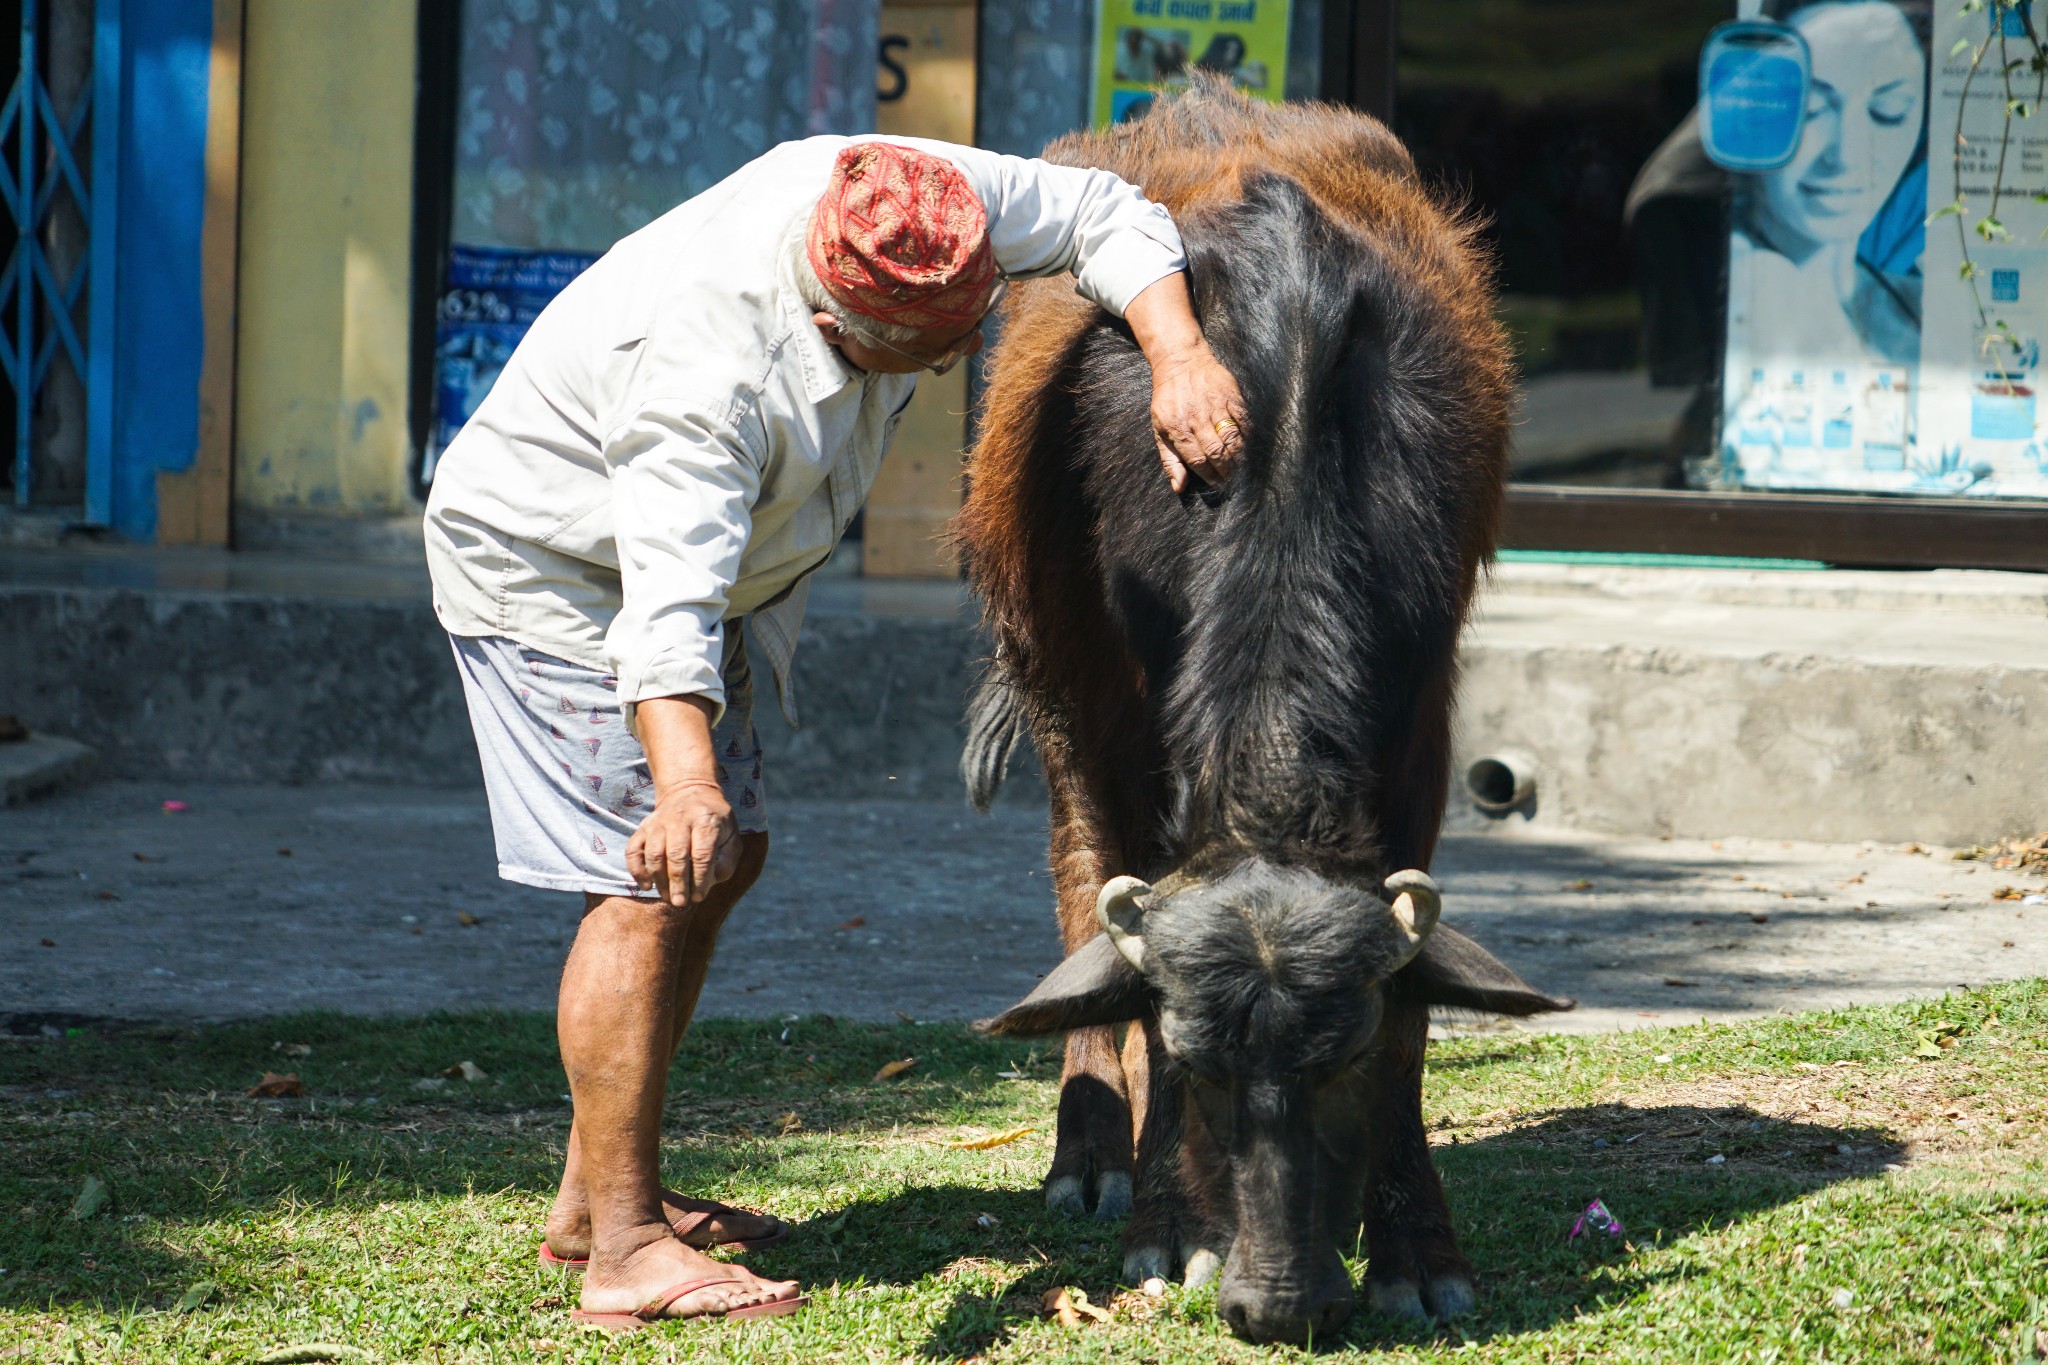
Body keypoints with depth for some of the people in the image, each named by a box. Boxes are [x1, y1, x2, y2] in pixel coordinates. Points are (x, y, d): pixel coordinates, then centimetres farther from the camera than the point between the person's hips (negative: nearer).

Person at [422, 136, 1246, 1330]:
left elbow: (1101, 214, -11)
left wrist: (1180, 355, -28)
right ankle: (624, 1253, -17)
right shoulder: (705, 378, -41)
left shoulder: (919, 204, -21)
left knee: (729, 860, 14)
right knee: (655, 879, -18)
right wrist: (684, 775, -64)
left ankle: (596, 1194, 22)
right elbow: (669, 602, -49)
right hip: (550, 568, -9)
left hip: (709, 565, 10)